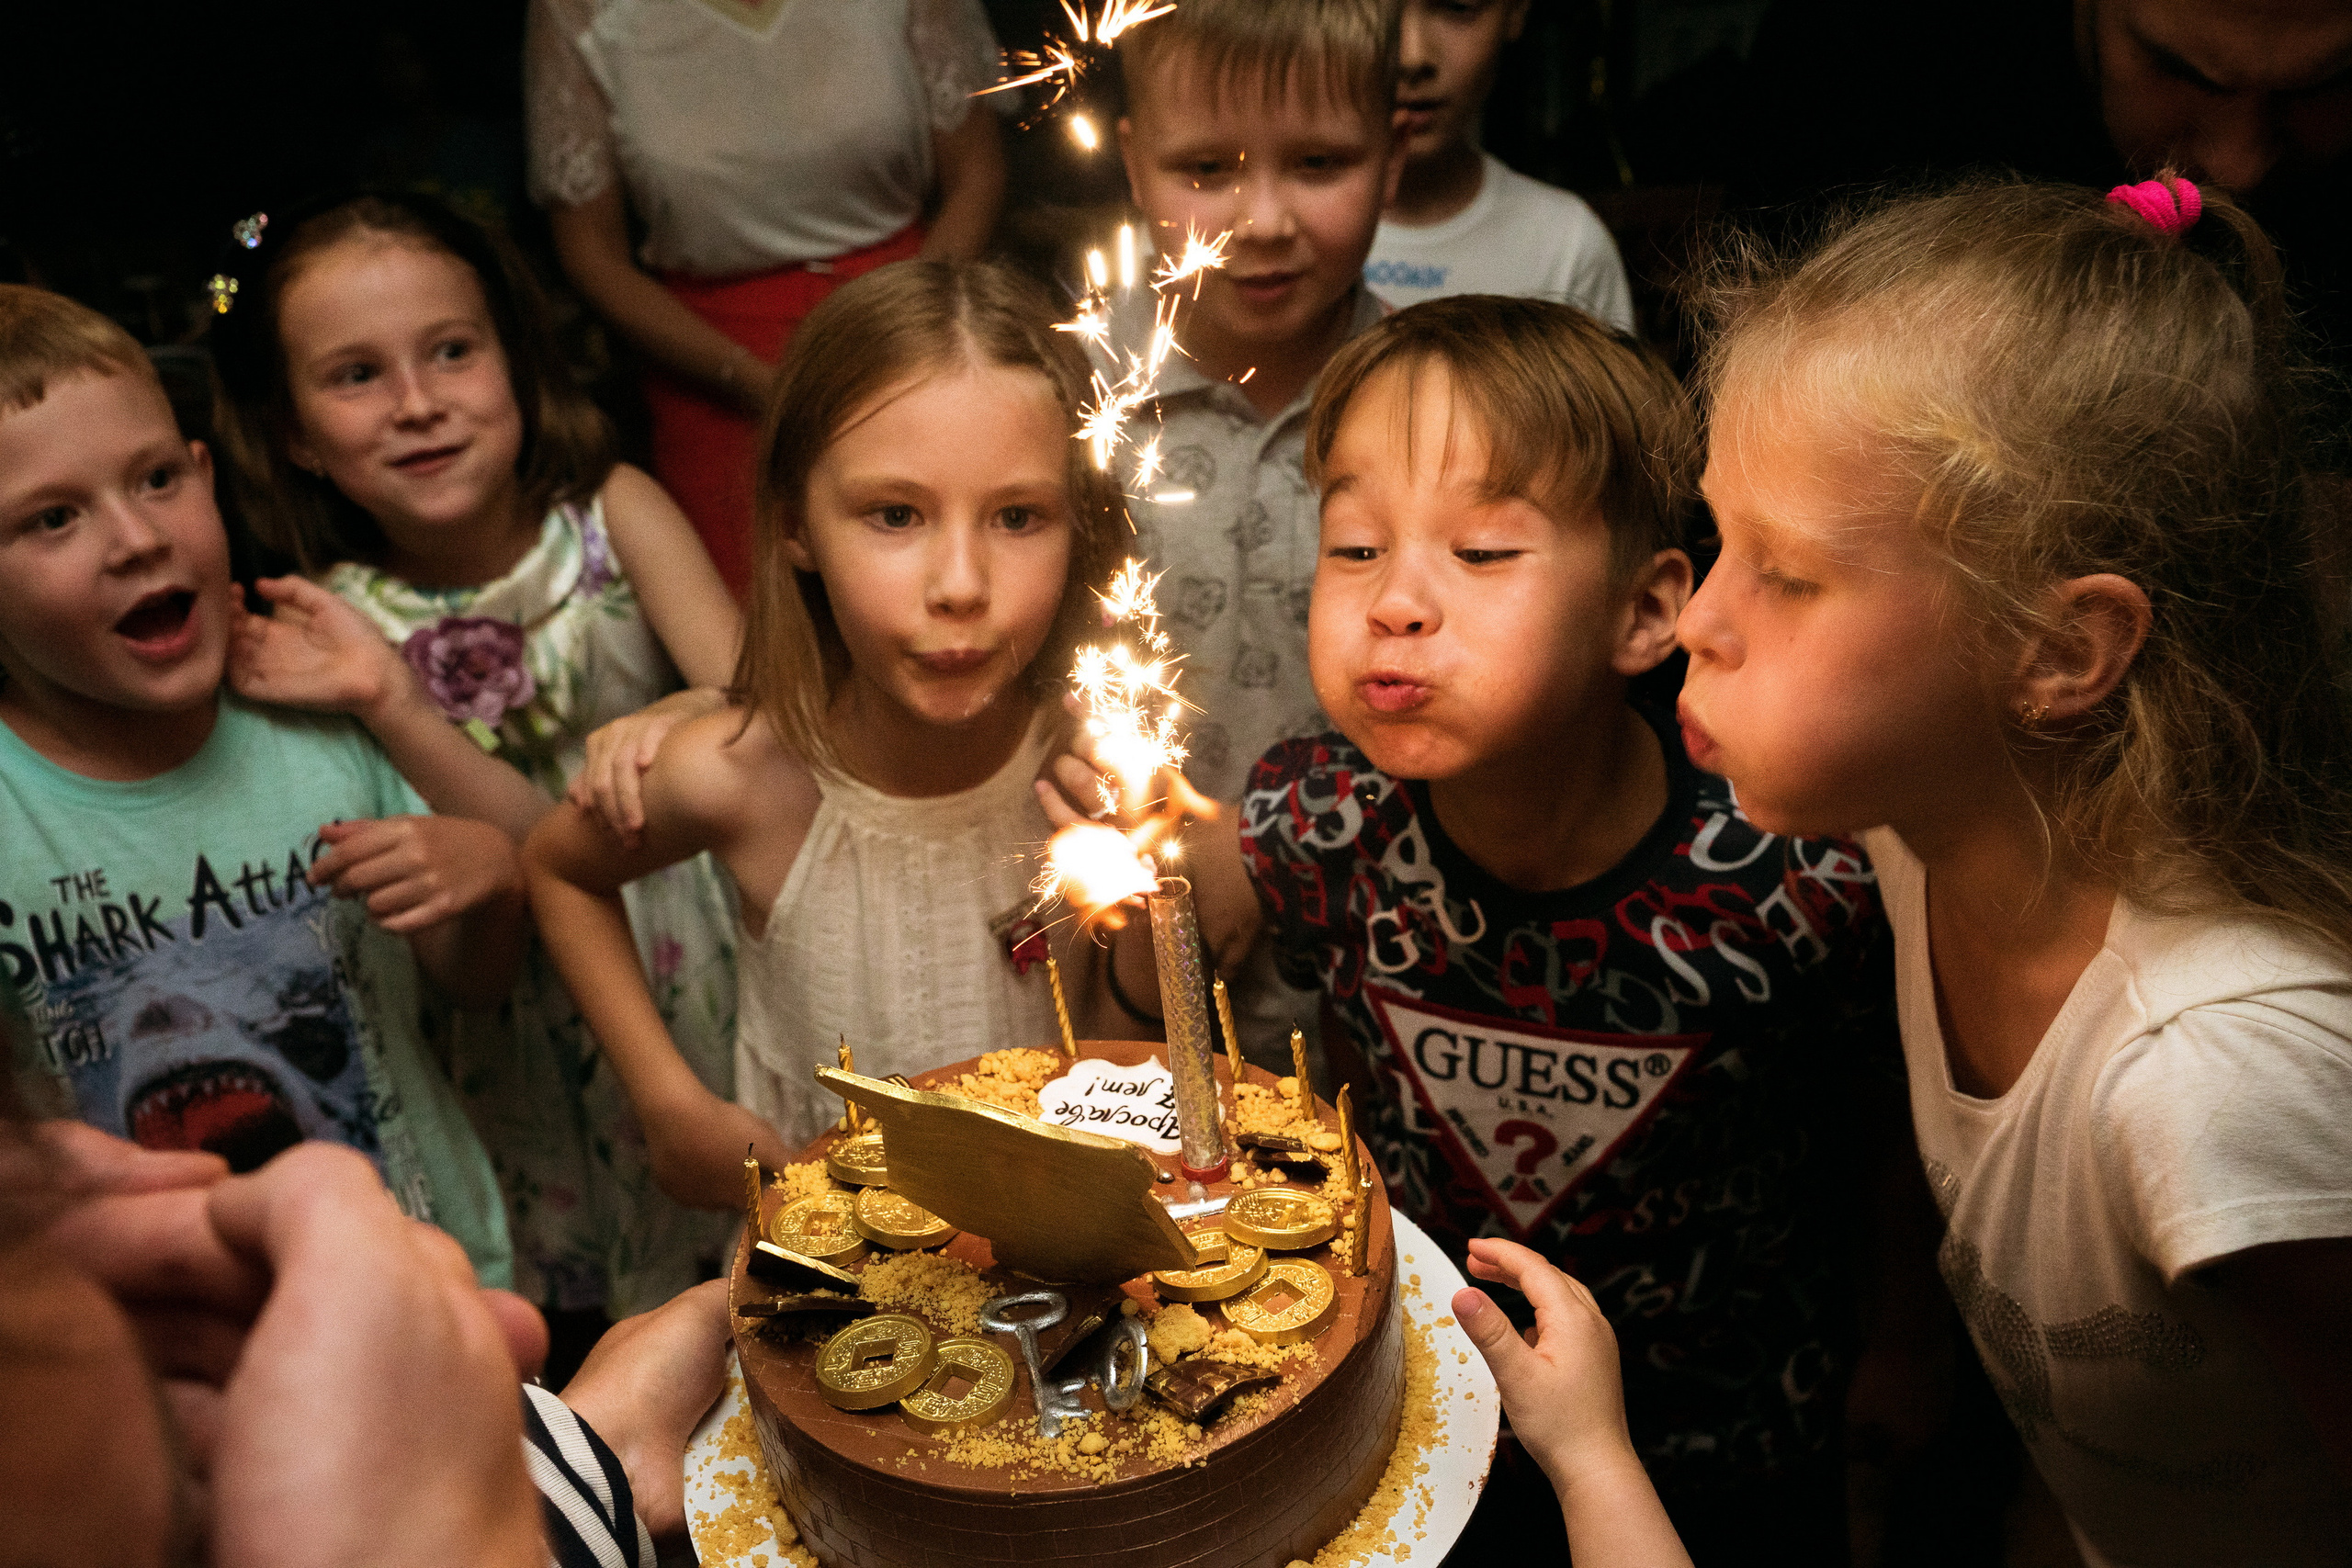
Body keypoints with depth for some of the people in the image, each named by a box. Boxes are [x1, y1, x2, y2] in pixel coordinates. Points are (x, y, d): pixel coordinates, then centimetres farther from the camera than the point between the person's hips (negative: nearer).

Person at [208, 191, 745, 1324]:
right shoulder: (342, 620, -13)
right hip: (542, 1006, 0)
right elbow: (535, 845, -20)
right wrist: (390, 703, -35)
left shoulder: (611, 509, -12)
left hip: (711, 933, 1)